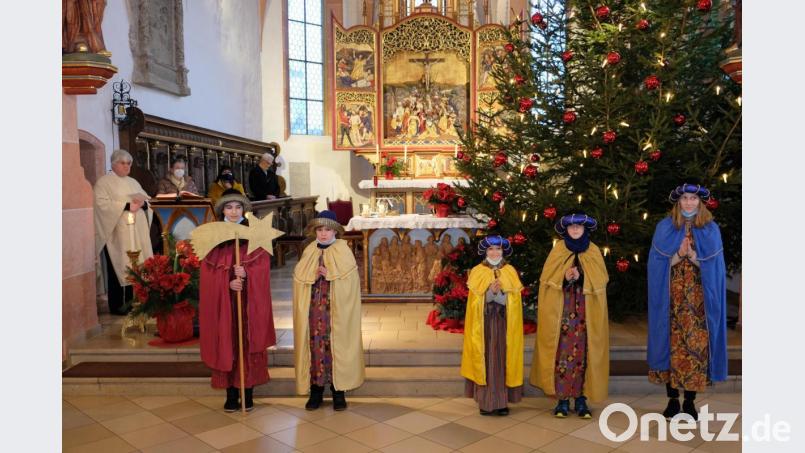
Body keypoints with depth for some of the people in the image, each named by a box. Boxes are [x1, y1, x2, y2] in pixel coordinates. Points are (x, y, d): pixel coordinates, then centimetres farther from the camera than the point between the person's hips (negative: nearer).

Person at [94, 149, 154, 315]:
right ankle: (116, 305, 3)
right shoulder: (103, 182, -1)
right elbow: (102, 204, -15)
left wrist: (143, 203, -9)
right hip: (117, 232, -6)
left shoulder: (134, 182, 19)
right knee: (118, 267, -3)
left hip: (137, 231, 6)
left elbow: (148, 201, 14)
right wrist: (126, 206, -19)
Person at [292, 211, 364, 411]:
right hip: (313, 309, 3)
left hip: (336, 310, -2)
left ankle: (338, 391, 9)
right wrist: (314, 276, -10)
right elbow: (299, 279, 8)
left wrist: (329, 274, -13)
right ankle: (316, 390, 11)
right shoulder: (309, 252, 9)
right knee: (314, 344, 2)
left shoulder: (343, 252, 0)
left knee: (336, 345, -1)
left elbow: (350, 281, -5)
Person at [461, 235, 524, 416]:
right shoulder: (477, 272, 4)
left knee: (502, 359, 0)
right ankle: (485, 401, 5)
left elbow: (512, 301, -1)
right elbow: (475, 302, 0)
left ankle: (502, 401, 7)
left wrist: (498, 292, -18)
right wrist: (491, 292, -16)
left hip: (504, 325, 1)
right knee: (485, 359, -1)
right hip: (484, 324, -1)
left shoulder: (510, 272, 6)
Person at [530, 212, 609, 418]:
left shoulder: (594, 251, 8)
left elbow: (601, 280, 1)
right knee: (563, 351, -4)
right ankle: (562, 399, 2)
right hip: (561, 310, -1)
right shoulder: (558, 250, 6)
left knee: (583, 351, 1)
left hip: (586, 311, 1)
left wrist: (581, 277, -16)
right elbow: (547, 279, 2)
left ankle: (581, 399, 9)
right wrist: (564, 278, -17)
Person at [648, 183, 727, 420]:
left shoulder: (711, 229, 6)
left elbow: (712, 265, 0)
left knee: (696, 343, -2)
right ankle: (672, 399, 9)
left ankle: (690, 401, 9)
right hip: (672, 298, 0)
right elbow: (658, 263, 0)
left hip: (699, 299, 0)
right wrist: (679, 254, -17)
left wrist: (691, 254, -17)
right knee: (672, 342, -1)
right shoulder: (664, 227, 5)